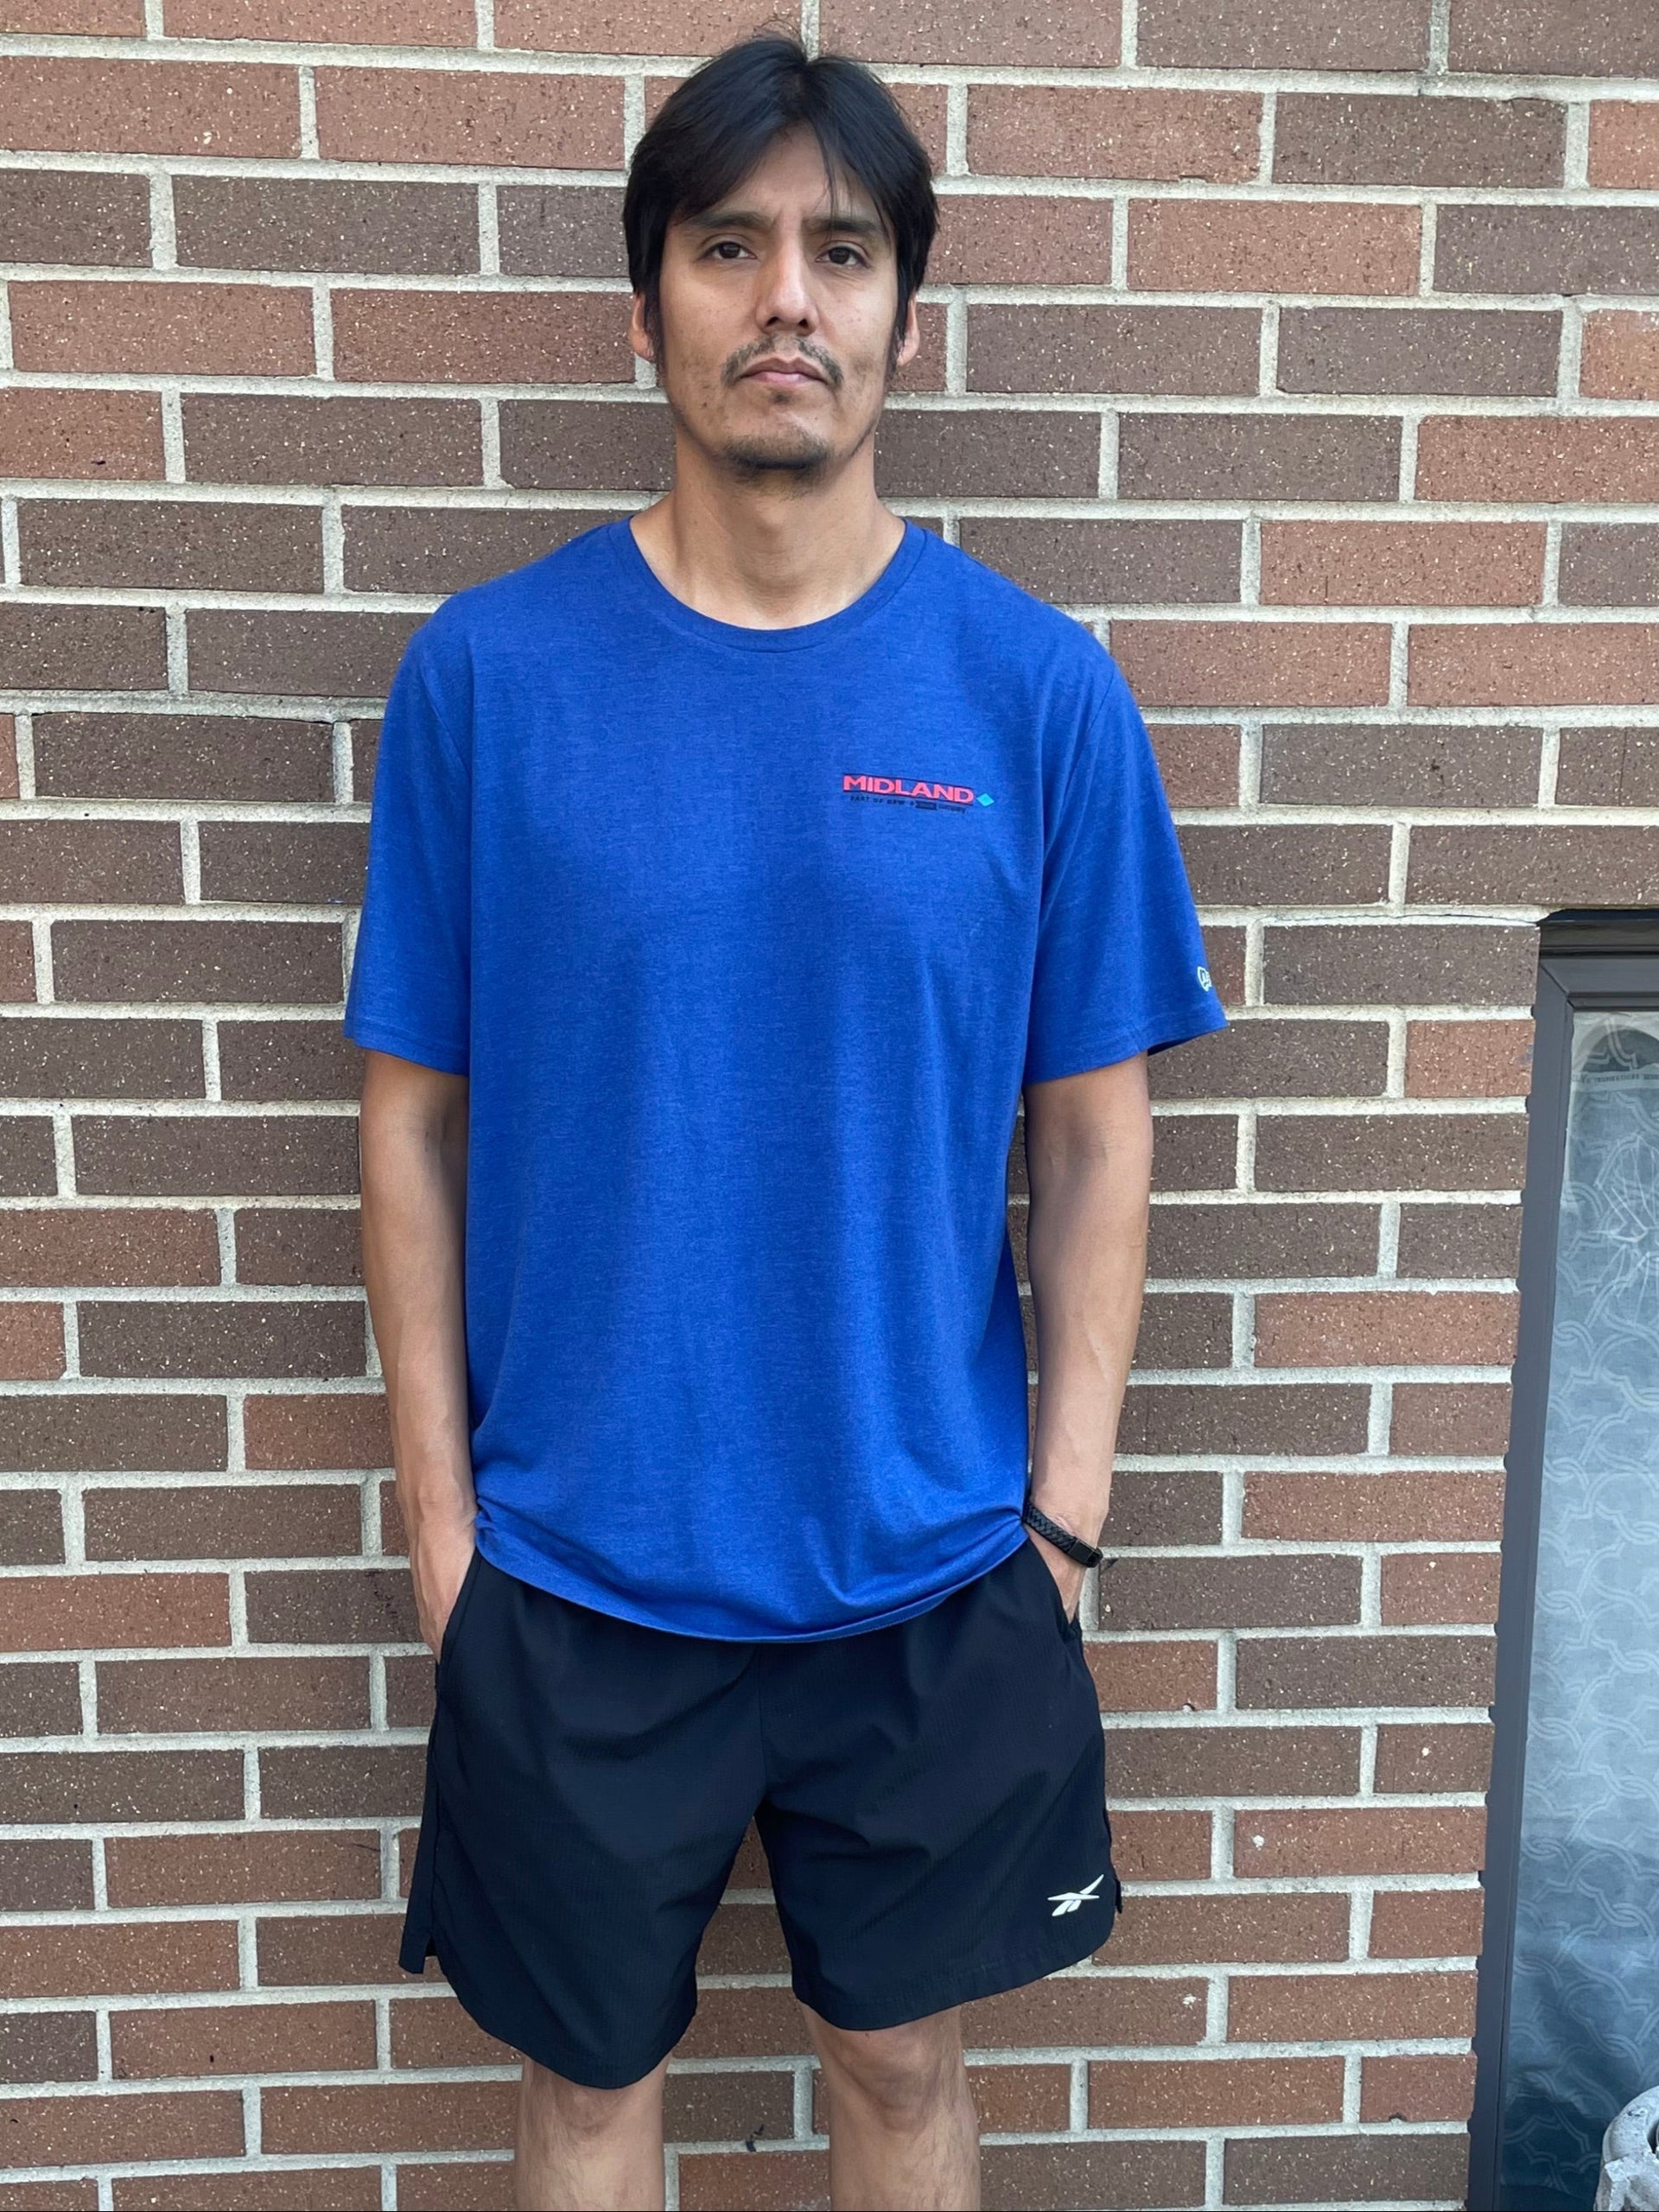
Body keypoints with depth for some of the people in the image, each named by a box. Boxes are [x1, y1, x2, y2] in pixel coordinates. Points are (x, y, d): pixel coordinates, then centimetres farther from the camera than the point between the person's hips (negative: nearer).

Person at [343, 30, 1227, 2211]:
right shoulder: (487, 669, -7)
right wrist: (440, 1511, -1)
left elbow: (1096, 1135, -2)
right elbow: (417, 1120, -2)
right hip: (573, 1565, 0)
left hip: (929, 1563, 1)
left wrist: (1061, 1516, -3)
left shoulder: (1040, 686, -6)